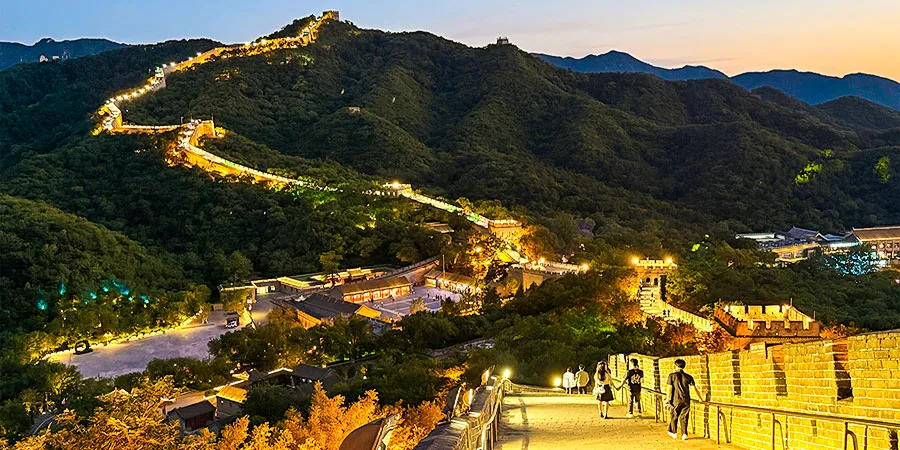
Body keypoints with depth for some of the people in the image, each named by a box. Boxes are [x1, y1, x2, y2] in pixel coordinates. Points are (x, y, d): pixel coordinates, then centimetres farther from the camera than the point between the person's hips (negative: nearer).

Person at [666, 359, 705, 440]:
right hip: (686, 400, 2)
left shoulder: (672, 375, -4)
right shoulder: (688, 377, 3)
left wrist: (668, 399, 2)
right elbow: (694, 389, 1)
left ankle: (673, 433, 27)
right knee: (684, 417, 8)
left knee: (674, 416, 15)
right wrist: (700, 399, 8)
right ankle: (684, 434, -1)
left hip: (675, 400, -2)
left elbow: (670, 388, -6)